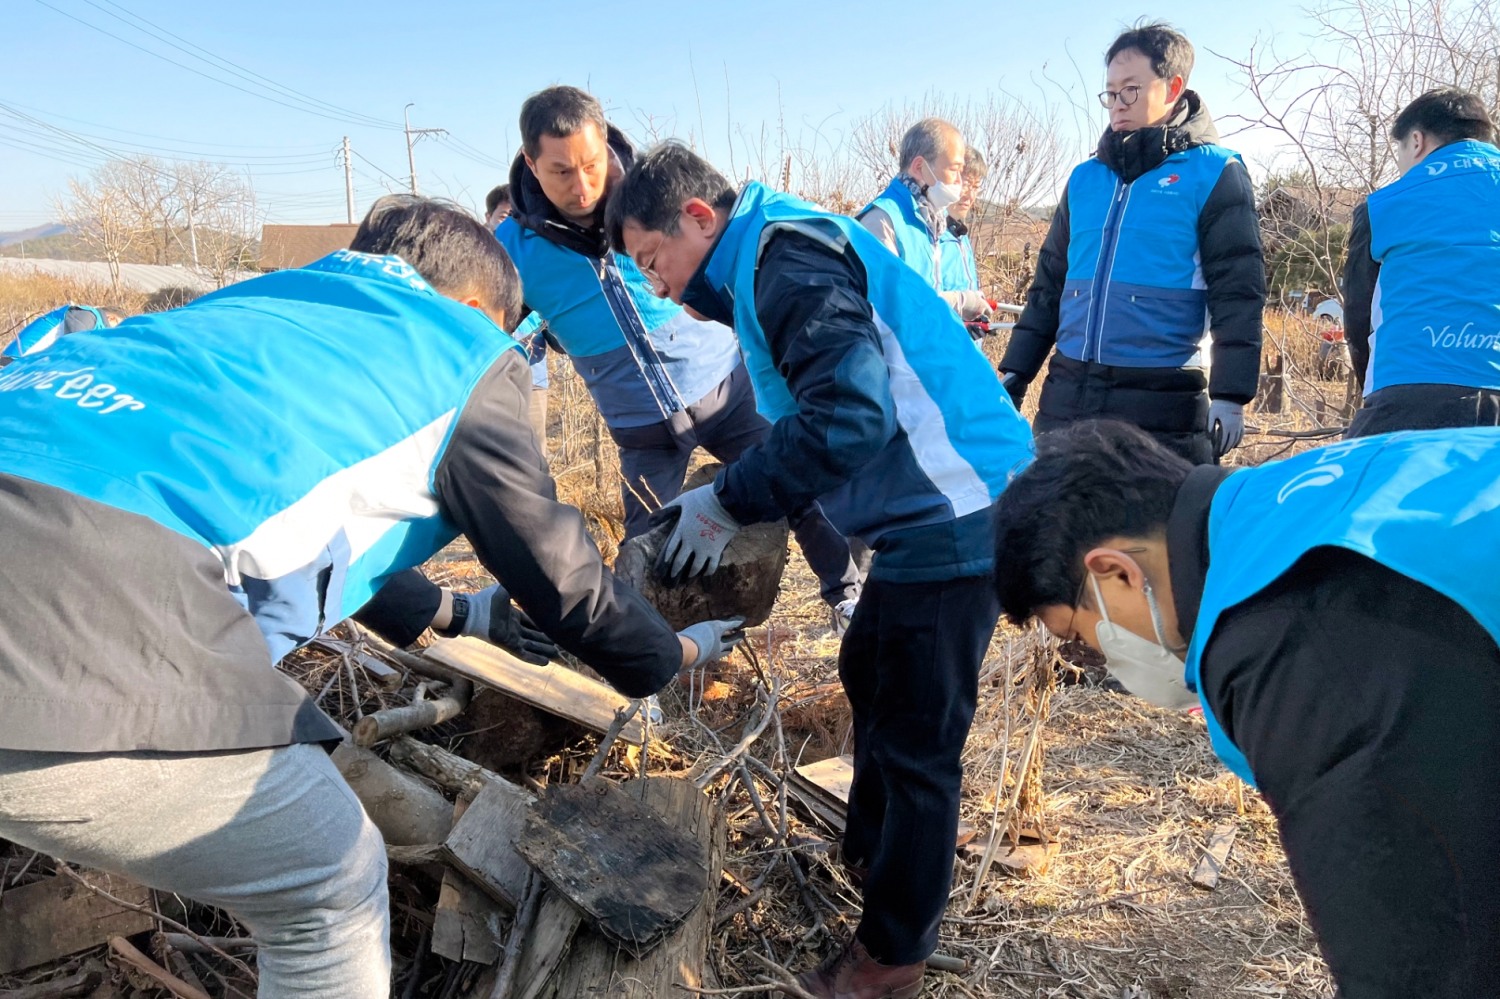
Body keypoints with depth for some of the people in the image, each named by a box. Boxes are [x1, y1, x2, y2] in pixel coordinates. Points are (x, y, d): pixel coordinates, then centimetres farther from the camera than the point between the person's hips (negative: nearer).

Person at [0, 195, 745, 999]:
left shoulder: (267, 303, 29)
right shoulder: (460, 347, 10)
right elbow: (555, 570, 15)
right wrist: (671, 655, 33)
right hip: (80, 612, -8)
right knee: (332, 885, 13)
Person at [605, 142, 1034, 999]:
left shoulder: (787, 252, -16)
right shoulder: (772, 258, 16)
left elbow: (850, 413, -27)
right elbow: (818, 407, 19)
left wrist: (729, 502, -17)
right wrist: (731, 501, 11)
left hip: (955, 518, -11)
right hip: (933, 511, 11)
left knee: (918, 742, 2)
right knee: (870, 675, 24)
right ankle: (870, 852, 45)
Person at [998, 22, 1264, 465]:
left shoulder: (1214, 173, 0)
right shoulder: (1085, 178, 15)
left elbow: (1236, 293, -6)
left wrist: (1229, 395, -13)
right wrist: (1015, 373, 12)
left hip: (1163, 406, -5)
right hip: (1066, 397, 5)